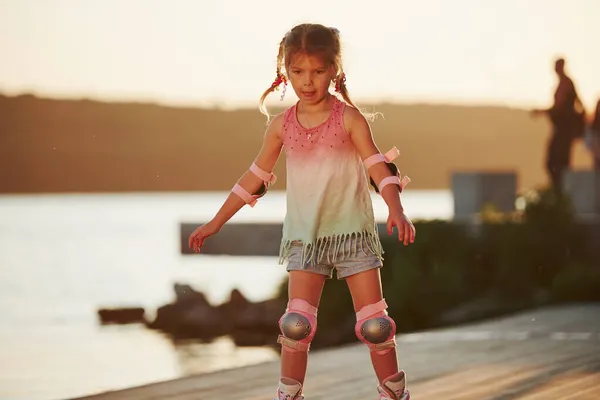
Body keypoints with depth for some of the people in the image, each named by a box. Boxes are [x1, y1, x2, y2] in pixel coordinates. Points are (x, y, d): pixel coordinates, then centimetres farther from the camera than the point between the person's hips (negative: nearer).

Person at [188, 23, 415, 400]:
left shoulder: (349, 118, -5)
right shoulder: (282, 125, 3)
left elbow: (378, 165, -12)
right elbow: (255, 177, 12)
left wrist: (397, 210, -29)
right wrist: (215, 223, 13)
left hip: (352, 231, -2)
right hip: (304, 237, 2)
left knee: (374, 324, -1)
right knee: (297, 323, -9)